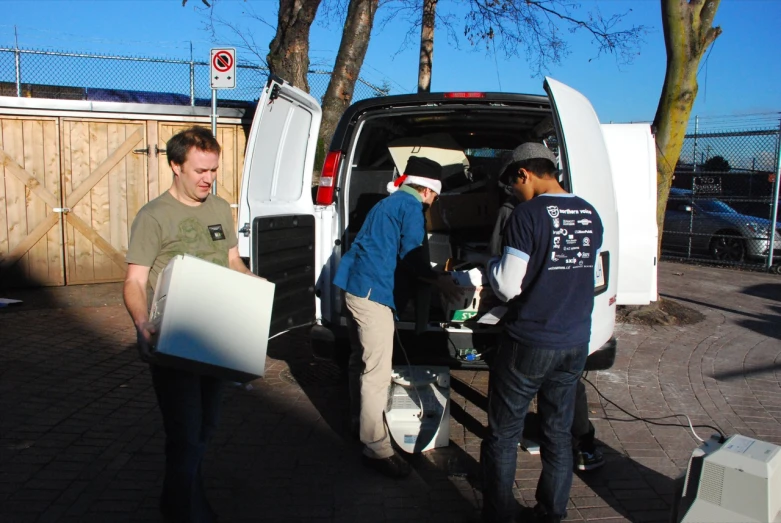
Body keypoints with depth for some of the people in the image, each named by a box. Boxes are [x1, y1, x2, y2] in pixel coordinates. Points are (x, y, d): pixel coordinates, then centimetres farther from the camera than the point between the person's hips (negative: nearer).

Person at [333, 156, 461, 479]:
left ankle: (360, 420, 38)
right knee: (377, 371, -9)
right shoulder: (411, 206, -6)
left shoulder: (389, 203, 23)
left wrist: (434, 277, 33)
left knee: (361, 360, 22)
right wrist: (442, 283, 3)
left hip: (354, 285, 11)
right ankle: (377, 450, -6)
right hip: (372, 291, -11)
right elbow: (411, 256, -10)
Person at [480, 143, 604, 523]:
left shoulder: (528, 214, -16)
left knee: (503, 435, 10)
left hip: (529, 345, -6)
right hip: (575, 343, 6)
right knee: (558, 434, 18)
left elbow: (508, 286, -16)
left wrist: (492, 264, 3)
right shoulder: (590, 216, 3)